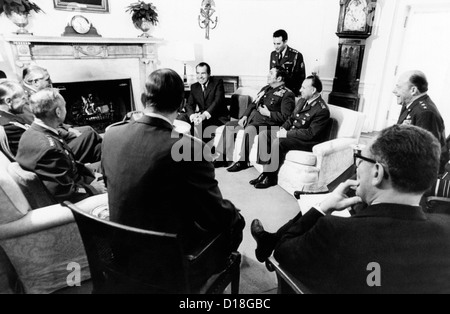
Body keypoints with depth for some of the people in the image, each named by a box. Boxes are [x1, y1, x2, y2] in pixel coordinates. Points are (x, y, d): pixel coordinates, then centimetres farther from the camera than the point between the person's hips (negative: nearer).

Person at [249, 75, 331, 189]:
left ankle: (271, 177, -14)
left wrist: (287, 134, -23)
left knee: (277, 142, -31)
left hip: (308, 141, -9)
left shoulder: (322, 110, -18)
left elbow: (310, 133, -24)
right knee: (263, 134, -4)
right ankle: (266, 171, -6)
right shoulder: (302, 101, 9)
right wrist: (283, 128, -2)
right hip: (292, 132, 9)